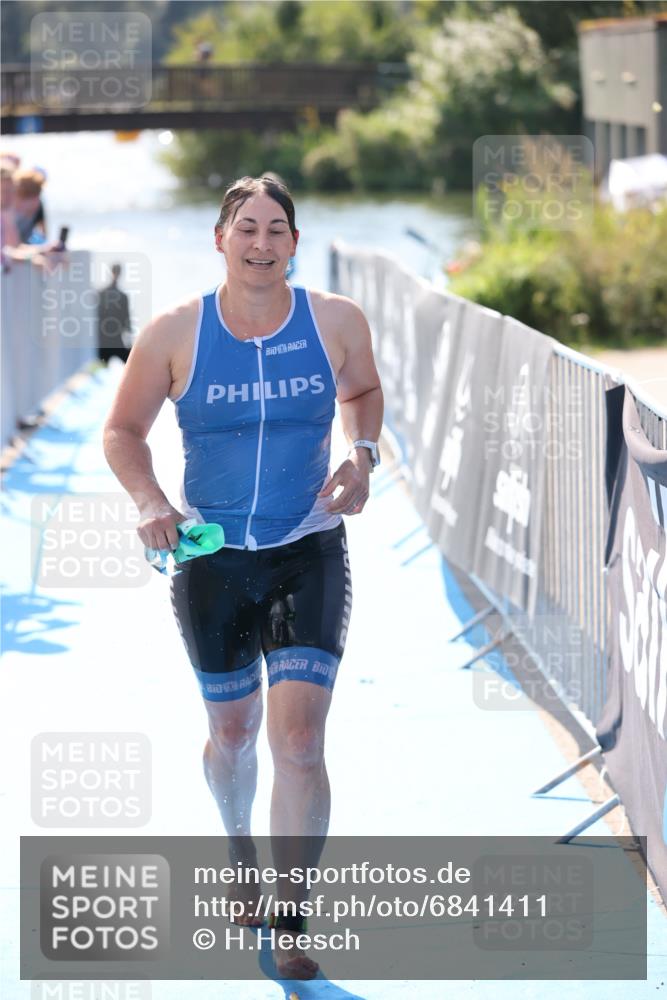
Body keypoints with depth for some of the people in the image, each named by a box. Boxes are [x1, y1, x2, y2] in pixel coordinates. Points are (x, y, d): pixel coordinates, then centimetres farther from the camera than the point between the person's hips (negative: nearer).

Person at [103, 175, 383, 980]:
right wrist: (149, 502, -13)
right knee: (233, 733, 15)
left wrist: (361, 453, -2)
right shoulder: (174, 333, -7)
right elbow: (123, 431, 4)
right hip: (212, 558, 1)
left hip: (309, 555, -1)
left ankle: (289, 924, -3)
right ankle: (242, 855, 46)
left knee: (299, 737, -11)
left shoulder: (335, 321, -4)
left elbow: (362, 390, 17)